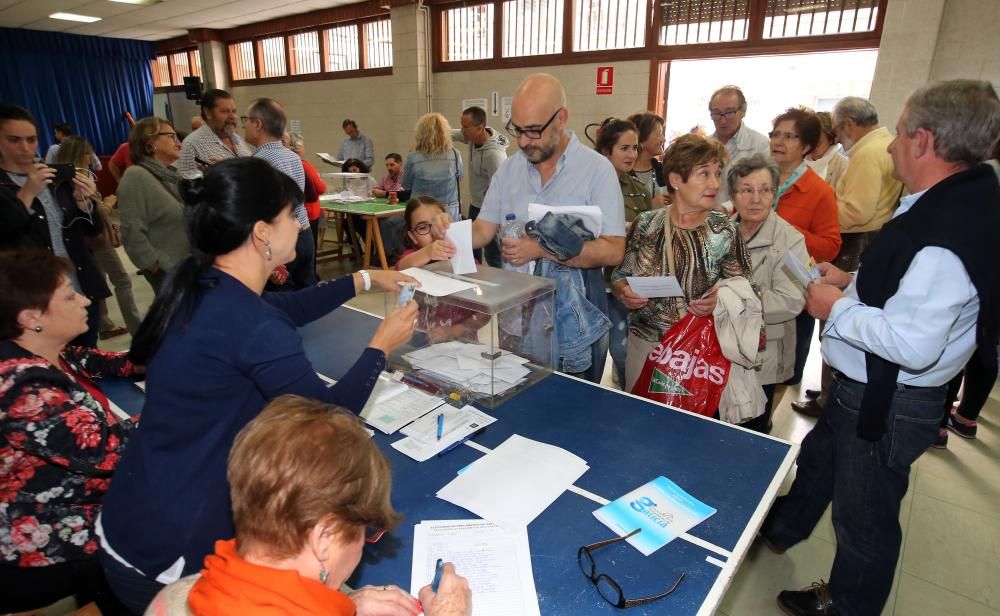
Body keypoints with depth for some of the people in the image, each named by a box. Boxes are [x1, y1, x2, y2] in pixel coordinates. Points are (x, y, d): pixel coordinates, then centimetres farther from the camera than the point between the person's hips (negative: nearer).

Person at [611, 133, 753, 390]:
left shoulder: (724, 231, -6)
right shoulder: (646, 224, -3)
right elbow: (619, 276, 5)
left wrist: (720, 300, -20)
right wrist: (623, 292, -15)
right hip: (644, 341, 1)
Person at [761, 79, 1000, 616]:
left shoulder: (947, 230, -30)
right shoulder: (954, 203, 2)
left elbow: (913, 345, -33)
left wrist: (837, 309, -21)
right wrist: (853, 283, 7)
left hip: (889, 404, -10)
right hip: (863, 386, 10)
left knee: (864, 516, 13)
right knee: (818, 458, 30)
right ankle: (781, 529, 56)